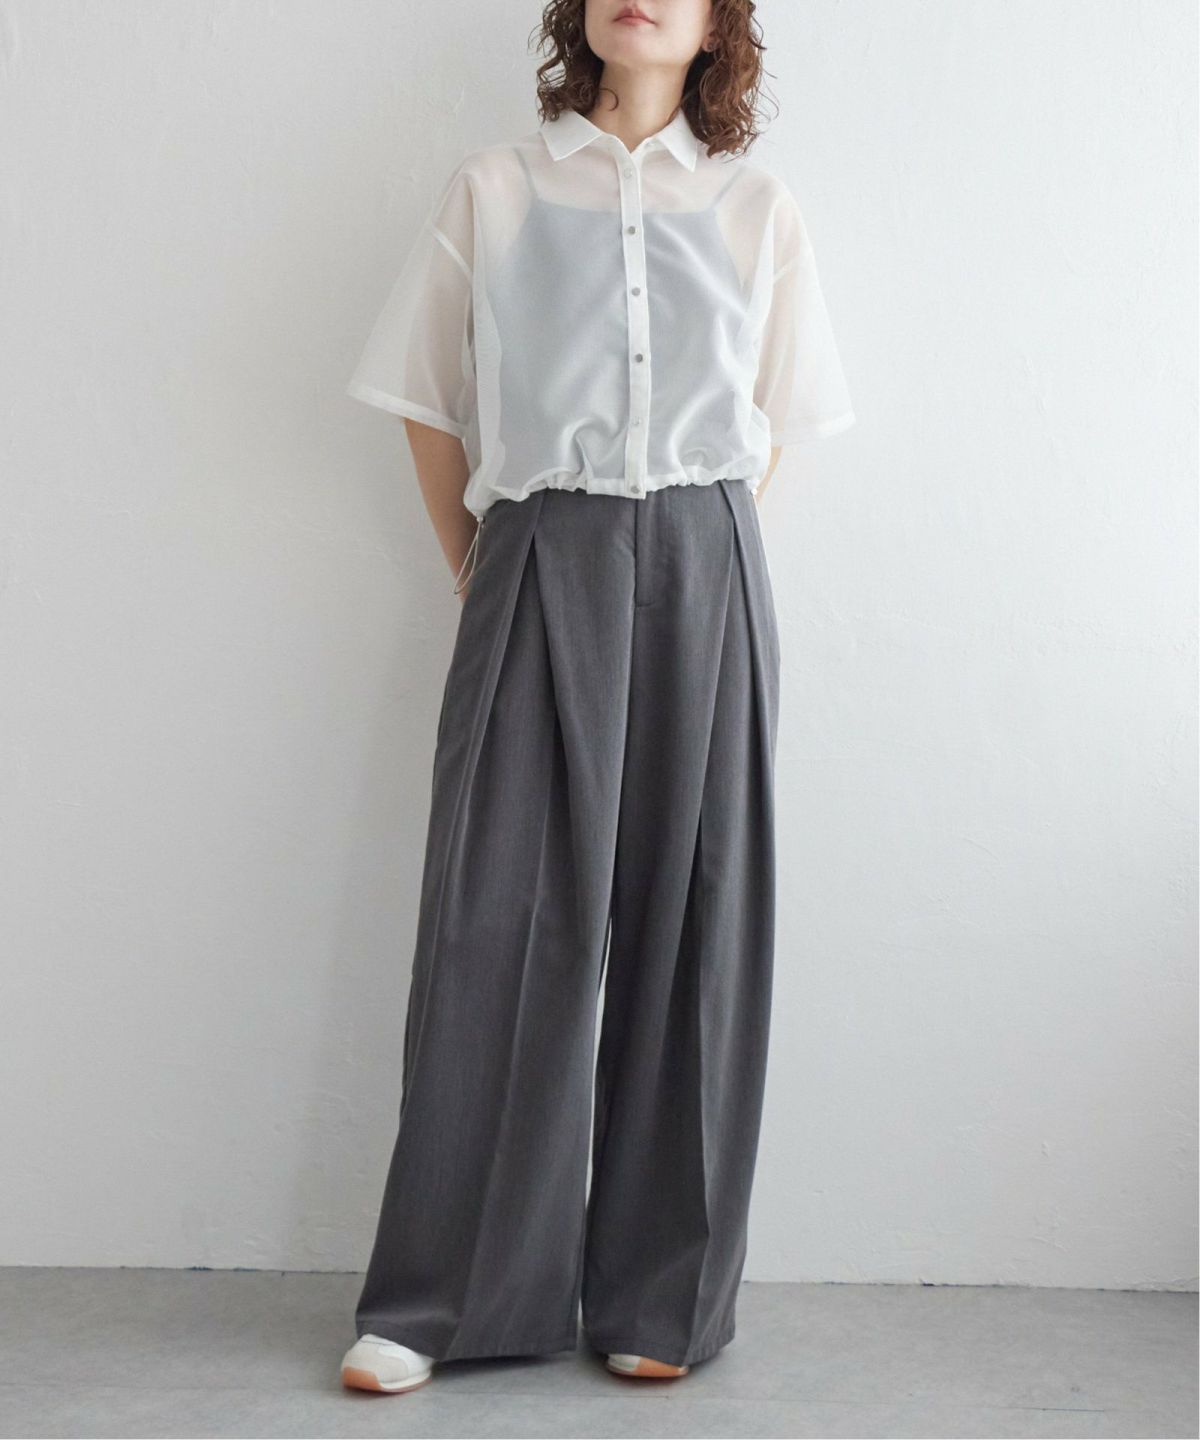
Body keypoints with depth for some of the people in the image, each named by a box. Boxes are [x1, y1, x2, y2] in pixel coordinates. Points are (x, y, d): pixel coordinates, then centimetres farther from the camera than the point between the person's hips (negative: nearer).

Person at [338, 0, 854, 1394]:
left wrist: (690, 550, 7)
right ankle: (440, 1295, 8)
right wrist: (479, 577, 7)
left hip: (702, 574, 1)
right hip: (537, 568, -1)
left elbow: (774, 426, 16)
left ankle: (661, 1298, 12)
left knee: (689, 918, 1)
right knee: (499, 920, -3)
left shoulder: (755, 207, 13)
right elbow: (431, 408, 12)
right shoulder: (492, 188, 11)